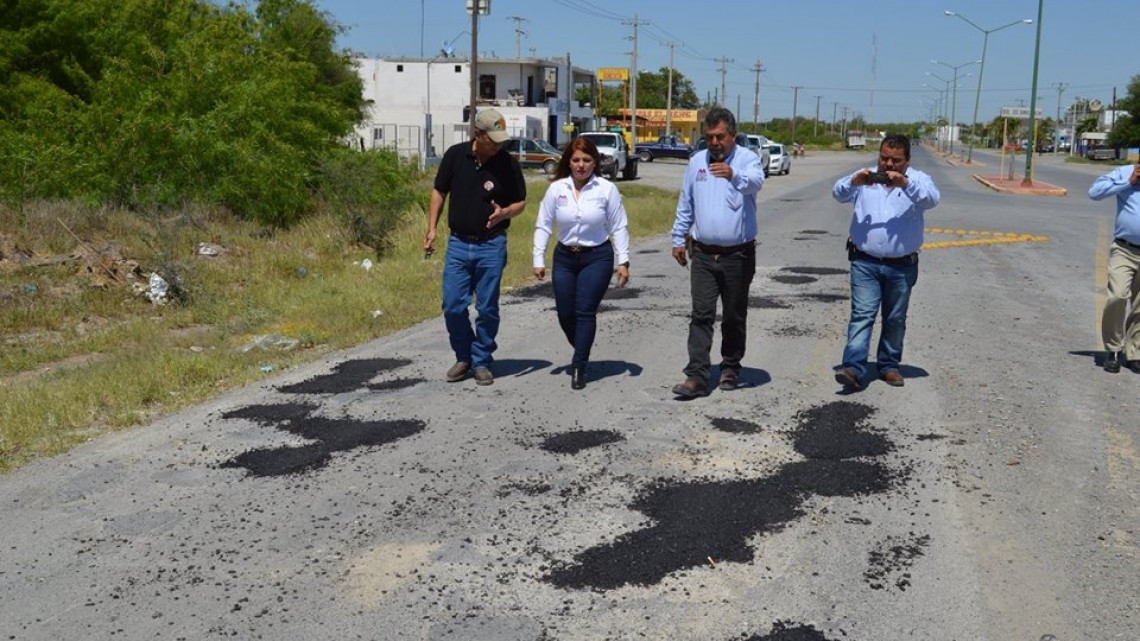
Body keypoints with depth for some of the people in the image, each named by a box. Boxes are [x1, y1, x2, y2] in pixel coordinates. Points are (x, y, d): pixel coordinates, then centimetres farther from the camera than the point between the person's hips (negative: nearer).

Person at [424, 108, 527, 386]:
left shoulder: (508, 163, -7)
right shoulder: (455, 155, -3)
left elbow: (520, 202, 3)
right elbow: (439, 192, 7)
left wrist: (504, 213, -19)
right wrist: (432, 228, 0)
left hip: (491, 245, -1)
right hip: (458, 243, 2)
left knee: (487, 308, 3)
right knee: (453, 306, 1)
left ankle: (481, 361, 18)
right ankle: (463, 357, 21)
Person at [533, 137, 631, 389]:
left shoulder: (607, 189, -6)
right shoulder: (557, 188, -1)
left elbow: (619, 227, -2)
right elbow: (543, 225, 3)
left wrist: (623, 261, -6)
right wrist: (539, 260, 0)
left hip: (597, 257, -3)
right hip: (565, 257, 3)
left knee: (585, 311, -9)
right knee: (565, 314, 6)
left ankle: (579, 366, -2)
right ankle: (582, 354, 32)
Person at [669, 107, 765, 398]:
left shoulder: (747, 158, -6)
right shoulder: (696, 161, 7)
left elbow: (756, 181, -30)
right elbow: (685, 205, 15)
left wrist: (733, 175, -51)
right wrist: (678, 240, 13)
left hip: (738, 255, -2)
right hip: (703, 254, 3)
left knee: (735, 317, 11)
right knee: (701, 316, -4)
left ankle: (730, 368, 28)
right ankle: (697, 377, -5)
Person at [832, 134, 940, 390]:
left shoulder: (918, 180, 3)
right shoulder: (865, 179, 7)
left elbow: (932, 198, -16)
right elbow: (838, 193, -5)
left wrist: (905, 183, -32)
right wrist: (853, 181, -26)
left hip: (902, 266, 1)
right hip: (865, 263, -1)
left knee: (895, 319, 11)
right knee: (862, 315, -9)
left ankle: (889, 365, 25)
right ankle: (853, 368, -16)